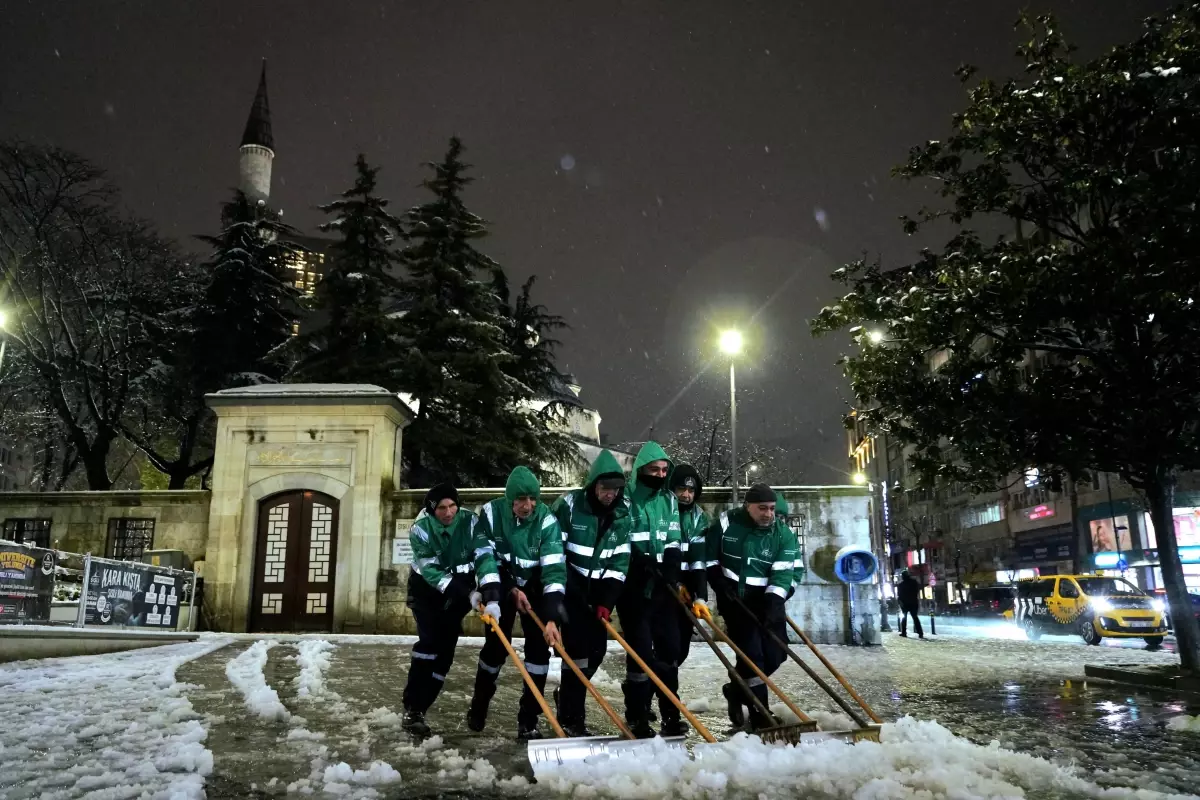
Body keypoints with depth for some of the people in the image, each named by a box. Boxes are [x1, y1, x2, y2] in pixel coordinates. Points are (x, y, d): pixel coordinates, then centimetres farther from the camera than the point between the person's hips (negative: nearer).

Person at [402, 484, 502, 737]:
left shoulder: (469, 522, -20)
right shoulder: (420, 529, -23)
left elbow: (484, 557, -28)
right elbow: (431, 572, -27)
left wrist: (491, 597, -41)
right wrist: (467, 594, -34)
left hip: (459, 591, 2)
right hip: (426, 590, -2)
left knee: (445, 648, 0)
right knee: (430, 641, -18)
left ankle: (419, 707, 9)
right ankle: (412, 709, -13)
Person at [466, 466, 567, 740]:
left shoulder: (547, 520, -26)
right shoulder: (491, 513, -22)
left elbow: (554, 569, -32)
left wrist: (552, 617, -41)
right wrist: (511, 590, -19)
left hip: (535, 589, 0)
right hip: (501, 587, 0)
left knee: (539, 648, -9)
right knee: (495, 646, 1)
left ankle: (528, 721, 1)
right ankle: (478, 706, 27)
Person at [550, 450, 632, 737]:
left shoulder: (623, 513, -3)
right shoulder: (568, 504, -15)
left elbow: (621, 559, -3)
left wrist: (606, 601, -10)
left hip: (599, 590, 5)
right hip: (570, 587, -5)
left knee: (597, 649, 8)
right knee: (578, 648, -11)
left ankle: (568, 696, 33)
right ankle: (570, 718, -1)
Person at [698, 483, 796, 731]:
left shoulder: (784, 535, -5)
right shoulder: (726, 523, -9)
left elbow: (782, 573, -15)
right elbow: (707, 555, 2)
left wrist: (774, 604, -28)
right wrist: (718, 582, -9)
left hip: (767, 601, 3)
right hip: (734, 600, -3)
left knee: (775, 654, 3)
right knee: (751, 654, -11)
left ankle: (737, 691, 26)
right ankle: (760, 715, -1)